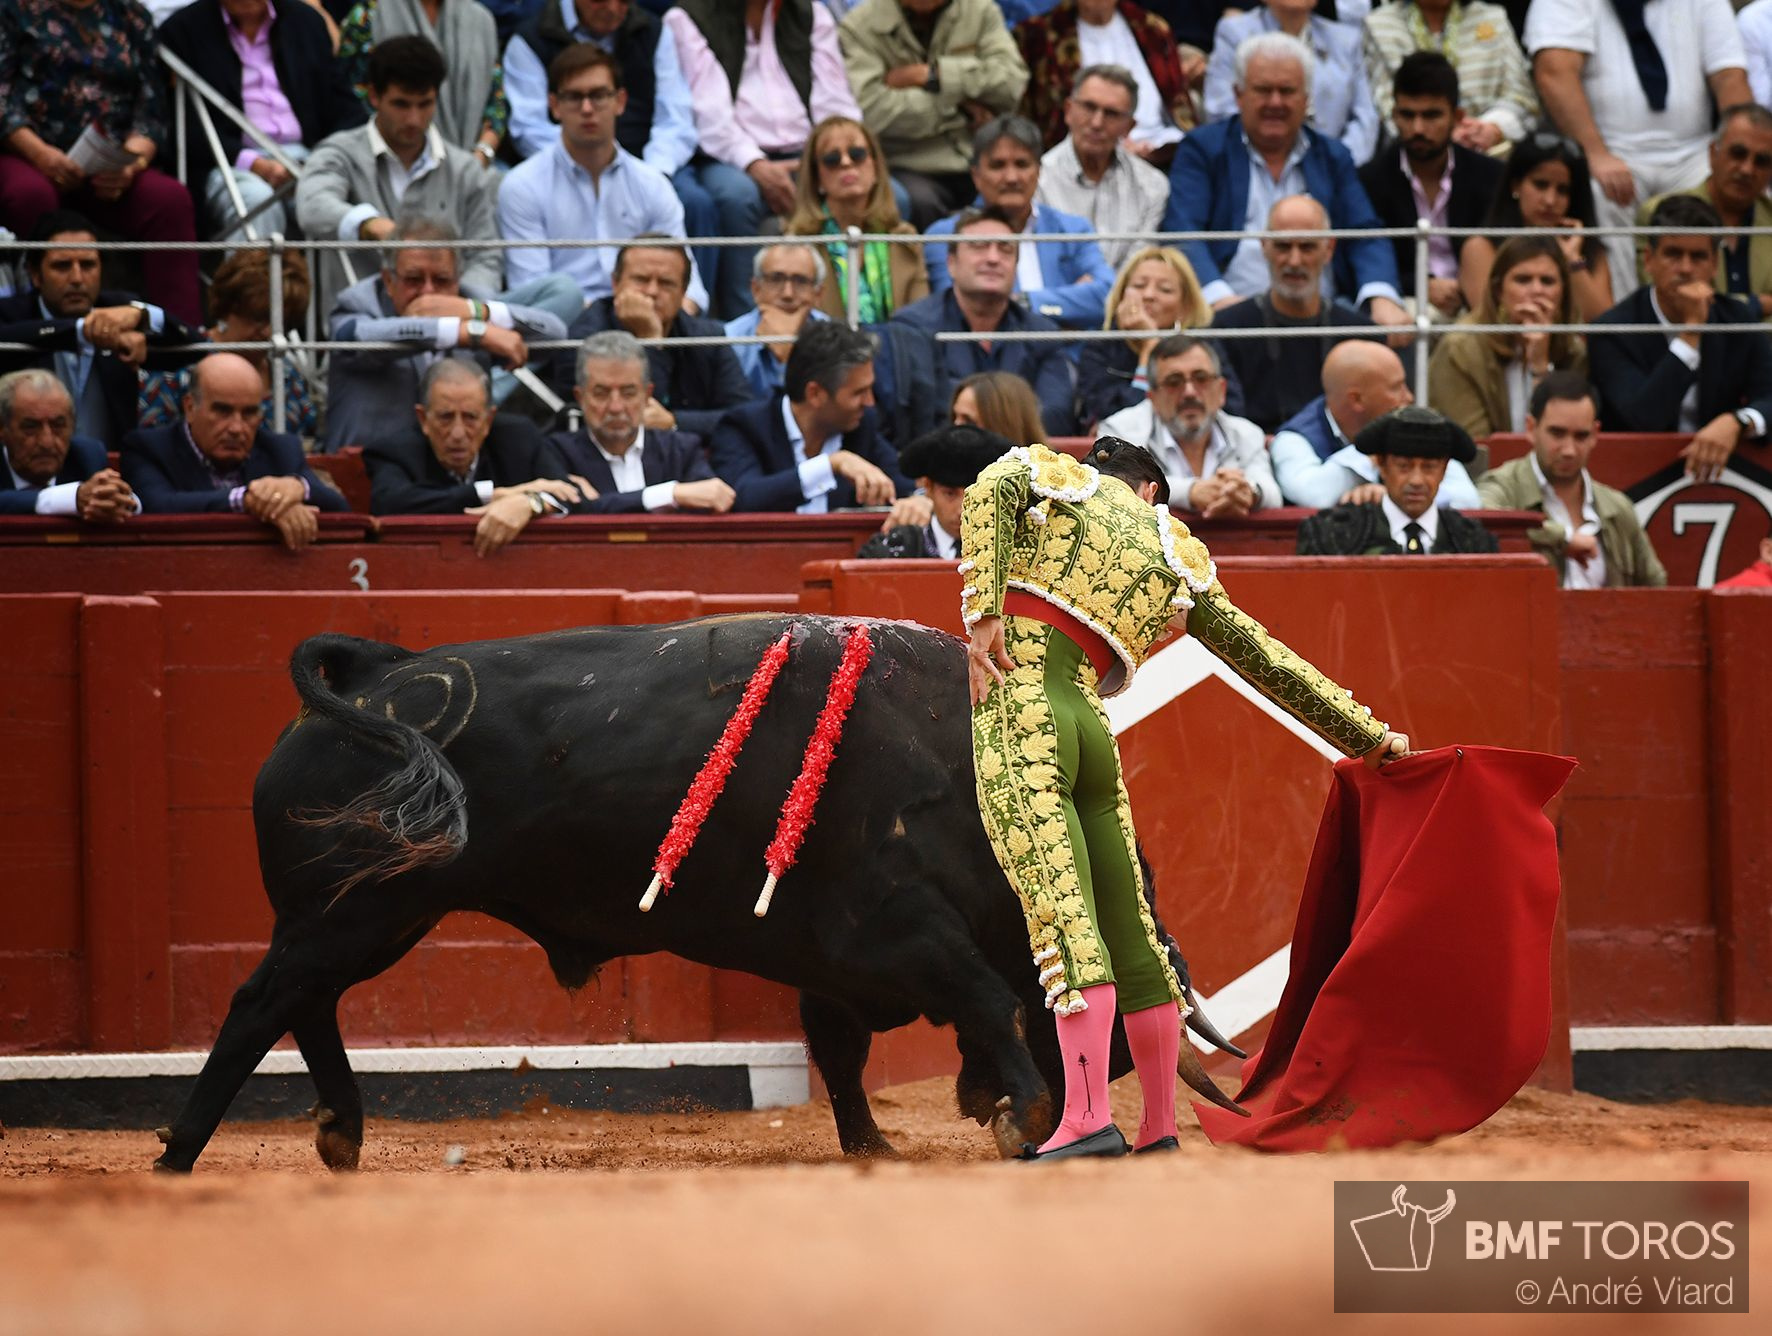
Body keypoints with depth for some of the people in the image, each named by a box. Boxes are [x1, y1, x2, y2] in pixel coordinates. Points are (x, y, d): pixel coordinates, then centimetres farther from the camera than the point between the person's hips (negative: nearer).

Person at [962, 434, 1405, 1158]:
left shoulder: (1050, 474, 17)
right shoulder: (1179, 557, 23)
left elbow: (990, 490, -7)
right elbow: (1269, 661, 23)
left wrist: (983, 614, -12)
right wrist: (1367, 735, 28)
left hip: (1016, 705, -4)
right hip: (1091, 728, 4)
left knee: (1062, 913, -15)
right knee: (1129, 928, 12)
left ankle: (1087, 1119, -26)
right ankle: (1160, 1131, 15)